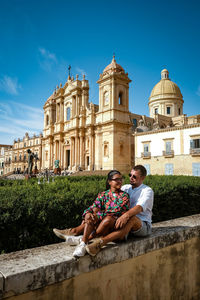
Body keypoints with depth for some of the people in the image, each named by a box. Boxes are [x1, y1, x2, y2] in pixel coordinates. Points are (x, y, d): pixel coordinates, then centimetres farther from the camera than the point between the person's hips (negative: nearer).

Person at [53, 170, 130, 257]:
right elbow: (92, 207, 0)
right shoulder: (103, 195, 10)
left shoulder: (124, 196, -1)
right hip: (100, 223, 3)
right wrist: (88, 214, -24)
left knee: (108, 219, -35)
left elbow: (115, 211, -14)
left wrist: (98, 215, -22)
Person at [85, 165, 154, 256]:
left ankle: (100, 242, -50)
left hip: (143, 225, -7)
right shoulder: (125, 188, 12)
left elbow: (139, 207, -25)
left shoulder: (147, 191, -5)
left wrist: (126, 215, -43)